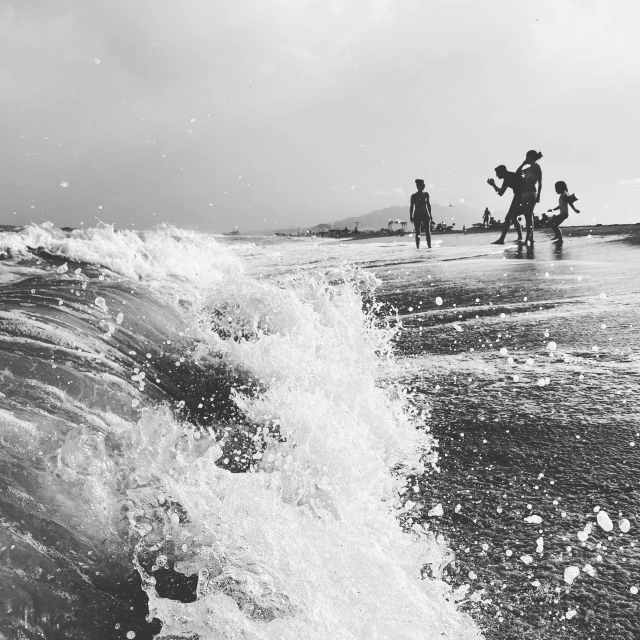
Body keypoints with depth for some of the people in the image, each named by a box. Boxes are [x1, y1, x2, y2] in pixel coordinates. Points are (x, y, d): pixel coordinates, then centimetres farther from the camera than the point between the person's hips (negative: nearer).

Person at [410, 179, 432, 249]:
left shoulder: (426, 194, 8)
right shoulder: (414, 196, -1)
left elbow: (428, 204, 13)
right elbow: (412, 206, -1)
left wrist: (430, 214, 11)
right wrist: (411, 216, -8)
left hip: (425, 215, 3)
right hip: (417, 216, -3)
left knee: (428, 231, -4)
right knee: (418, 232, -4)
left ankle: (429, 246, -2)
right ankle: (417, 247, -3)